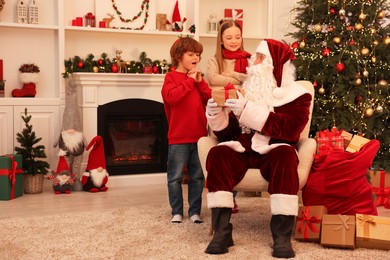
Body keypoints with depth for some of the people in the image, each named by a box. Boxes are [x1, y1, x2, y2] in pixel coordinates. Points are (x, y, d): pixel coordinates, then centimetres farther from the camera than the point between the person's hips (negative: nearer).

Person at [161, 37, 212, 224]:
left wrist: (200, 82, -5)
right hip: (178, 138, -5)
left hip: (199, 136, 5)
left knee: (197, 176, 10)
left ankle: (195, 211, 19)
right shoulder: (171, 77, -3)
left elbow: (210, 99, 6)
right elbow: (172, 97, -22)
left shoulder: (197, 78, 15)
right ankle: (177, 212, 14)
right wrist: (189, 81, -14)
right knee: (175, 177, 2)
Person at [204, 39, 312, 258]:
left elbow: (289, 128, -16)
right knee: (218, 153, -28)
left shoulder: (296, 94, 5)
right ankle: (222, 230, -30)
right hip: (244, 150, 3)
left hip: (273, 152, -3)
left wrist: (248, 110, -19)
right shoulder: (247, 91, 17)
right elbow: (228, 133, 16)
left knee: (285, 155, -37)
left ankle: (282, 234, -34)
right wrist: (217, 115, -4)